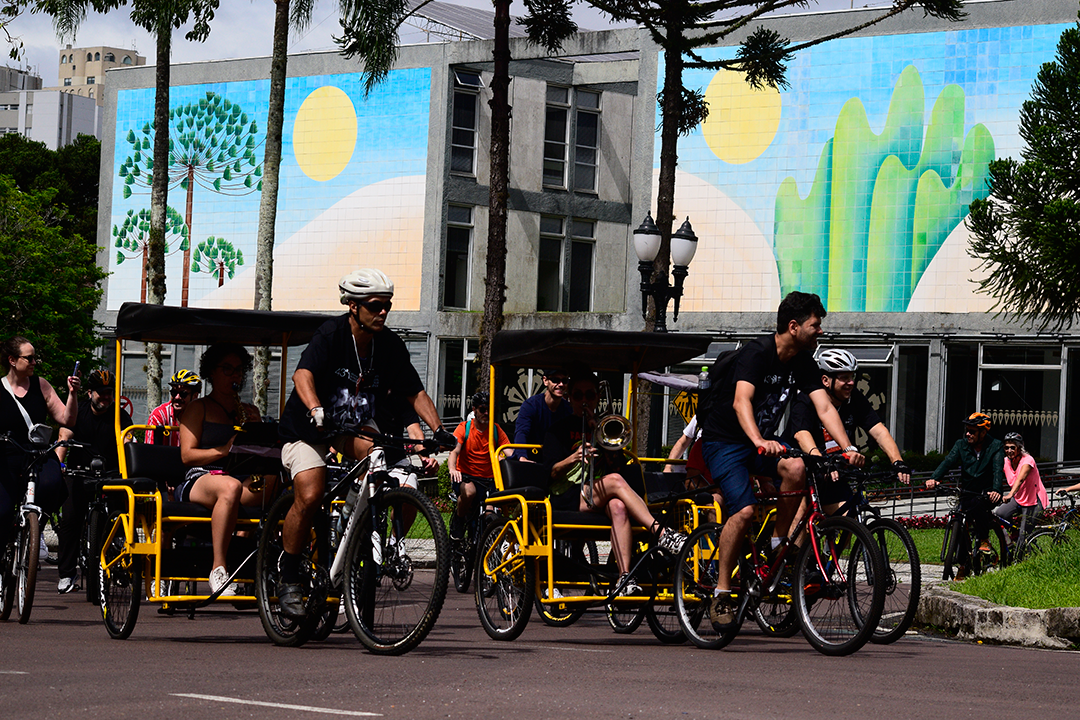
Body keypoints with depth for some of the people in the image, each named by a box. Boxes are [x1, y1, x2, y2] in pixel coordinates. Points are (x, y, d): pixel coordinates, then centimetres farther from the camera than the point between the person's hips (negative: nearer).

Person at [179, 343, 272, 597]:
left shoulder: (250, 411, 27)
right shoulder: (198, 408, 14)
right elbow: (187, 455, 1)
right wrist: (223, 450, -13)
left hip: (245, 478, 3)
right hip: (200, 479, -3)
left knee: (271, 487, -34)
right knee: (230, 487, -41)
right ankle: (218, 568, -41)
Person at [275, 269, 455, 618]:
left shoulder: (390, 345, -6)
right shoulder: (331, 334, -20)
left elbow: (415, 393, -1)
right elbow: (303, 374, -35)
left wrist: (439, 429, -17)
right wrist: (316, 410, -54)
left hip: (357, 425, 4)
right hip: (311, 427, -4)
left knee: (372, 451, -32)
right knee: (309, 497, -23)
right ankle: (288, 578, -3)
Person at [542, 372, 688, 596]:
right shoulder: (560, 430, 15)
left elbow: (618, 466, 10)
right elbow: (551, 472, 0)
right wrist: (573, 458, -22)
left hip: (600, 498, 3)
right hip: (567, 499, -3)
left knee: (618, 506, -37)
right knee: (615, 481, -34)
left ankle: (625, 577, -49)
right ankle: (661, 534, -46)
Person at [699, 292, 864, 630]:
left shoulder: (803, 362, -2)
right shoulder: (757, 352, -23)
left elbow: (824, 407, -8)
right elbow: (741, 401, -37)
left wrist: (848, 447, -23)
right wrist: (759, 441, -54)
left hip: (763, 441, 6)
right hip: (724, 441, -6)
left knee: (795, 468, -26)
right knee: (744, 510, -24)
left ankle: (778, 543, -7)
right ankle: (722, 592, -12)